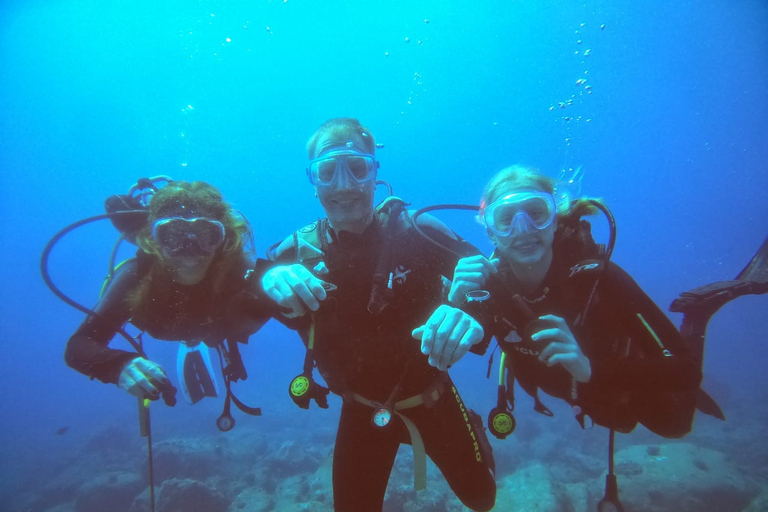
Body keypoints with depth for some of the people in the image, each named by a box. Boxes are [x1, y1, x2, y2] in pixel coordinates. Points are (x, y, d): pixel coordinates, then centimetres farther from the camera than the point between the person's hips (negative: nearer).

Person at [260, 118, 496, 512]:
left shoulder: (415, 233, -19)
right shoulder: (300, 250, -13)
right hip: (361, 408, 1)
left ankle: (470, 430, 49)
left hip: (430, 394, 0)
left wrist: (472, 313, -47)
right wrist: (268, 281, -38)